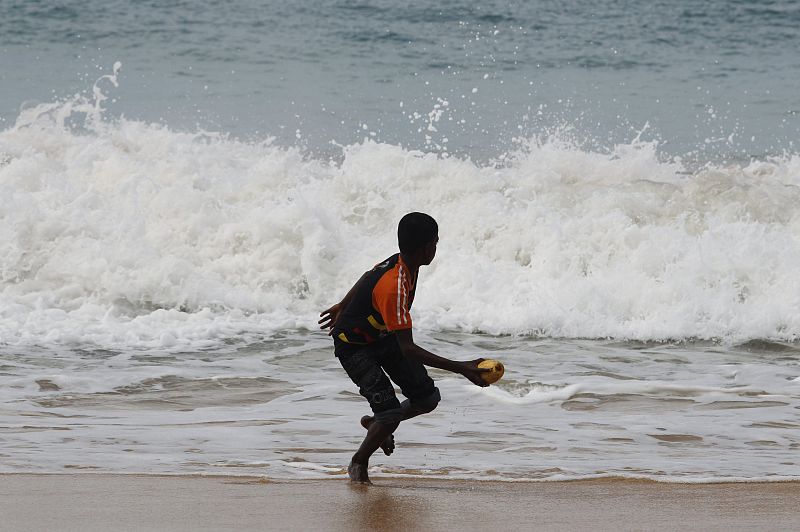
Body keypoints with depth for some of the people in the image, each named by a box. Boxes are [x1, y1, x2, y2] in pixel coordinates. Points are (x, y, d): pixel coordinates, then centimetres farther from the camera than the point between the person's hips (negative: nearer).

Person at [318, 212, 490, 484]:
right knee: (391, 413, -19)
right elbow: (407, 349, -39)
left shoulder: (400, 263, -10)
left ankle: (376, 422, 32)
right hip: (353, 347, -9)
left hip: (381, 336, 9)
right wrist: (461, 368, -44)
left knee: (428, 399, 4)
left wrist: (344, 307, 32)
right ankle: (358, 464, 10)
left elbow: (367, 278, 13)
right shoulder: (394, 288, -38)